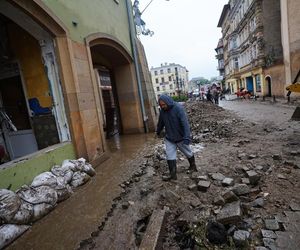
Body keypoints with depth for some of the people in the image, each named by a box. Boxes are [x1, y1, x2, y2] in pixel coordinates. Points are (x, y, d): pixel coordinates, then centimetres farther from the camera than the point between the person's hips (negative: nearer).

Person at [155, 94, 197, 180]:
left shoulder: (178, 108, -24)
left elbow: (185, 123, -31)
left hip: (181, 138, -4)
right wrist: (158, 131, 26)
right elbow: (160, 122, 12)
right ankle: (173, 174, 7)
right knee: (170, 156, -3)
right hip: (169, 138, 4)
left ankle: (193, 165, 44)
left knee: (188, 153, 17)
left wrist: (187, 137, -38)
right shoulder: (162, 111, -6)